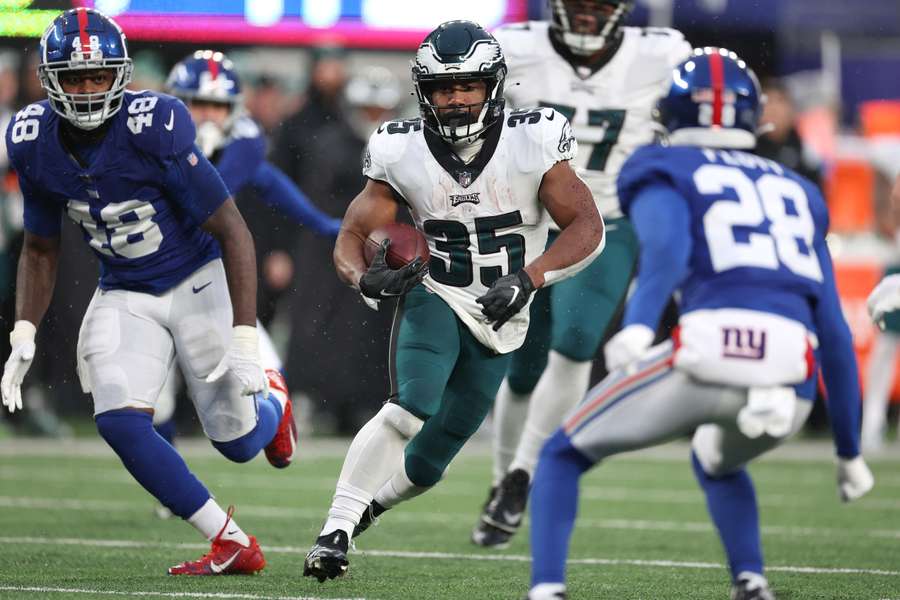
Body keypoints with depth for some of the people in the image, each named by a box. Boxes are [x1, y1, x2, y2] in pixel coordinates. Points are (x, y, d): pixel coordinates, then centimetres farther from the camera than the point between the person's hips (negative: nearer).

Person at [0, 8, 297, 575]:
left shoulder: (155, 128, -27)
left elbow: (234, 233, -22)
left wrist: (245, 342, -26)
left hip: (199, 283, -4)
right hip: (124, 296, 4)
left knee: (238, 442, 2)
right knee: (120, 422, -19)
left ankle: (271, 400, 42)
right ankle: (232, 544, -7)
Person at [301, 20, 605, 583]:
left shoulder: (533, 144, -13)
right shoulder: (403, 154, -9)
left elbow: (588, 229, -11)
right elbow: (351, 238, -3)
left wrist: (527, 279, -26)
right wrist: (367, 277, -27)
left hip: (500, 323, 1)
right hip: (434, 299, -1)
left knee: (429, 461, 5)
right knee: (411, 408, -30)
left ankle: (363, 508, 34)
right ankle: (335, 531, -26)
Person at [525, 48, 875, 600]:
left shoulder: (663, 172, 17)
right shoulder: (794, 190, 30)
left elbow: (668, 247, -9)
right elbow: (834, 333, 28)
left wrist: (639, 325, -25)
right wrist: (849, 451, 33)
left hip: (709, 358, -4)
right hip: (793, 387, 5)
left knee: (564, 455, 18)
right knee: (717, 463, 38)